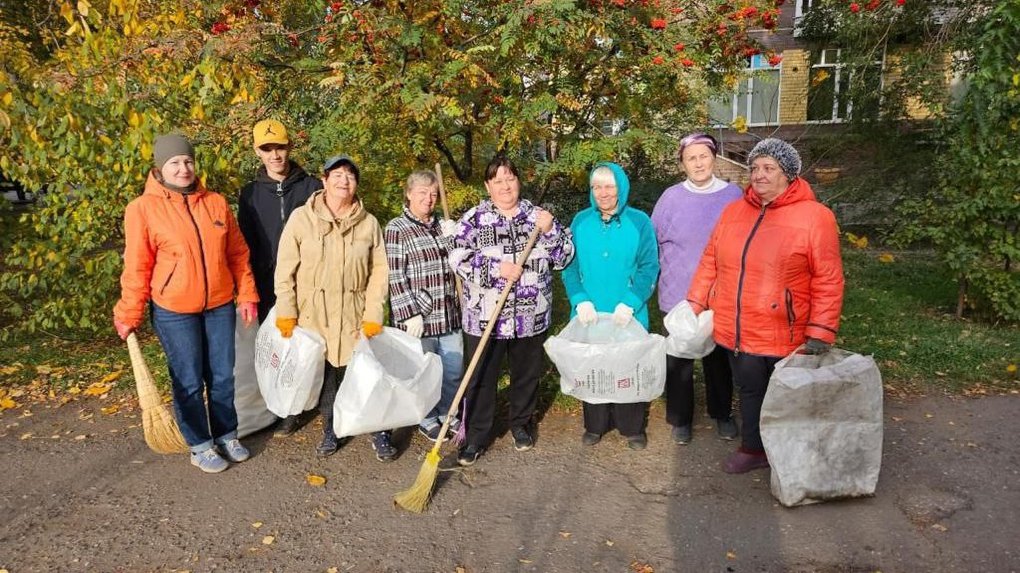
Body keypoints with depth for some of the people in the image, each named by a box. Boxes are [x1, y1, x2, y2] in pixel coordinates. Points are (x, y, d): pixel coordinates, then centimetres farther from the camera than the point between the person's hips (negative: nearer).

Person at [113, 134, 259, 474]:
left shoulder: (216, 203, 3)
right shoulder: (143, 208, -7)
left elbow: (238, 253, 7)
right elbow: (137, 267, -6)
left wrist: (247, 295, 4)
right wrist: (129, 314, -5)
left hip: (220, 306, 3)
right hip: (174, 311, -3)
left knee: (223, 376, 13)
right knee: (189, 381, 8)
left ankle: (226, 435, 31)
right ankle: (200, 446, 24)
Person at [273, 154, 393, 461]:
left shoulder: (369, 223, 1)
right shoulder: (302, 218, -3)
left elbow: (378, 271, 2)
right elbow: (285, 269, -2)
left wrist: (374, 314, -4)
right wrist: (286, 312, -4)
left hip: (354, 317, 0)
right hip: (313, 316, 0)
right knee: (323, 375, 11)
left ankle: (379, 433, 19)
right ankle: (330, 430, 31)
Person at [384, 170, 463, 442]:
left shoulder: (442, 226, 11)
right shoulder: (397, 229, -8)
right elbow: (395, 277, -12)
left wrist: (453, 239, -2)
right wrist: (410, 314, -17)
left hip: (448, 314, 6)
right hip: (419, 316, -6)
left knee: (454, 369, 14)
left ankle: (446, 413, 36)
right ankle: (426, 419, 29)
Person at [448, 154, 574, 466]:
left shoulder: (537, 215, 5)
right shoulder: (474, 218, -2)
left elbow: (564, 257, 2)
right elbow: (458, 258, -12)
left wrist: (550, 230, -14)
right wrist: (497, 268, -20)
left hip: (531, 317, 3)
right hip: (484, 318, -2)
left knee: (527, 375, 17)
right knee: (481, 379, 5)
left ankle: (521, 424, 38)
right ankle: (476, 437, 19)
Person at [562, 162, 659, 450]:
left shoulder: (639, 221, -3)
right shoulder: (581, 221, 3)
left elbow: (649, 267, -6)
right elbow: (570, 266, 1)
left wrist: (630, 303, -17)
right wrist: (580, 299, -13)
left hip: (628, 316, -2)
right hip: (589, 314, 2)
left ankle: (633, 428, 27)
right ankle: (594, 425, 30)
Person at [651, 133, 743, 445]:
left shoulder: (733, 195, -3)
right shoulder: (671, 197, -5)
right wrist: (660, 276, 1)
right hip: (678, 297, -1)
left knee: (719, 357, 17)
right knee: (678, 360, 8)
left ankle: (722, 413, 37)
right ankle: (680, 419, 26)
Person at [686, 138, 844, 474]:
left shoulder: (815, 216, -9)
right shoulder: (733, 212, 7)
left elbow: (828, 281, -11)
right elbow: (710, 263, 11)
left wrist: (820, 332, -15)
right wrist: (694, 305, 8)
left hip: (783, 336, -4)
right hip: (736, 331, 4)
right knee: (749, 391, 18)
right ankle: (753, 449, 37)